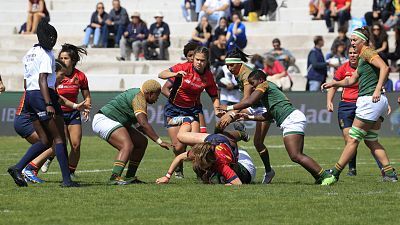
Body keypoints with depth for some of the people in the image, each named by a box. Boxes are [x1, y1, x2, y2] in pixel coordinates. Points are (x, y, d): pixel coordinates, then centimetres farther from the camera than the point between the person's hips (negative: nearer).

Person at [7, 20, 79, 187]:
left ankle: (17, 168, -2)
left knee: (45, 141, 10)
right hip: (44, 96, -9)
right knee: (59, 139, -3)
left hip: (29, 96, 9)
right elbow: (42, 80, -20)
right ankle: (66, 179, -5)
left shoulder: (30, 53, 18)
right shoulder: (46, 54, -10)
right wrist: (48, 104, -26)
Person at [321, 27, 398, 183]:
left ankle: (335, 173, 1)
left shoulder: (367, 52, -8)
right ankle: (389, 173, 5)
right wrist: (333, 84, 16)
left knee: (353, 139, -4)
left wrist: (378, 90, -30)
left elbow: (385, 68, -23)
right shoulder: (362, 58, 22)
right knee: (371, 140, 12)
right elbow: (351, 80, 28)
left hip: (370, 100, -10)